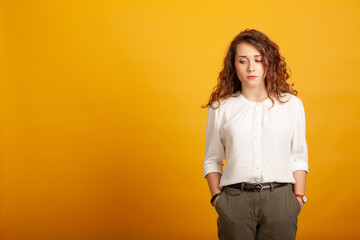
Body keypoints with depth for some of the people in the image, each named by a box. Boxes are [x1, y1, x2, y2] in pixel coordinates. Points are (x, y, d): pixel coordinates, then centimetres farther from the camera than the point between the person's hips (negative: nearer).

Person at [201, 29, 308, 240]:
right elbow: (212, 160, 11)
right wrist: (216, 197, 0)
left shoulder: (291, 104, 7)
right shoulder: (220, 108, 6)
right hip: (235, 200, 0)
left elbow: (299, 157, 10)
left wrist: (299, 197, 3)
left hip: (279, 199, 0)